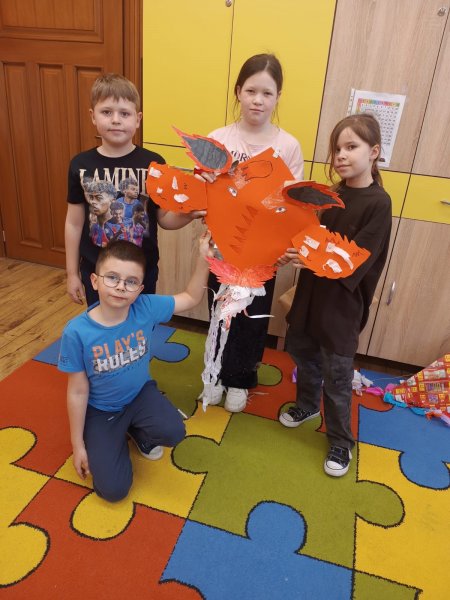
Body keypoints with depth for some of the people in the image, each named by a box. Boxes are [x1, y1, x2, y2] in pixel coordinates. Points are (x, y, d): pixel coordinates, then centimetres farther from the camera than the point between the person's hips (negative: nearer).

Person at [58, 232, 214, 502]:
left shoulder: (146, 307, -19)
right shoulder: (77, 331, -25)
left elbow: (191, 298, -4)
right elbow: (78, 392, -14)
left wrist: (203, 260, -18)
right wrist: (78, 445, -6)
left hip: (140, 393, 2)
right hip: (101, 409, -2)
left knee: (173, 432, -27)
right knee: (113, 489, -10)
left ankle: (138, 430, 11)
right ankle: (115, 438, 22)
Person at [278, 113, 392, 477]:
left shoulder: (378, 203, -16)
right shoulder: (331, 194, 4)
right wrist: (294, 247, -15)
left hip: (343, 302, -6)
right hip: (312, 291, 7)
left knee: (336, 376, 4)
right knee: (302, 351, 20)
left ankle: (341, 443, 25)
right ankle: (307, 404, 48)